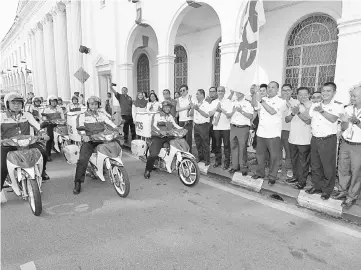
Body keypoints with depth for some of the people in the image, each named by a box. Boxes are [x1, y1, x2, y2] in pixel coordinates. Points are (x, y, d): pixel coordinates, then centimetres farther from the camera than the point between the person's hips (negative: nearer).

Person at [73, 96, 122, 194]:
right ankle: (78, 183, -12)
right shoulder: (82, 116, 9)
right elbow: (80, 126, -8)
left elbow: (109, 122, 10)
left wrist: (117, 129, -10)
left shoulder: (101, 115, 22)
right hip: (89, 140, -4)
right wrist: (84, 135, -29)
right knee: (83, 159, -21)